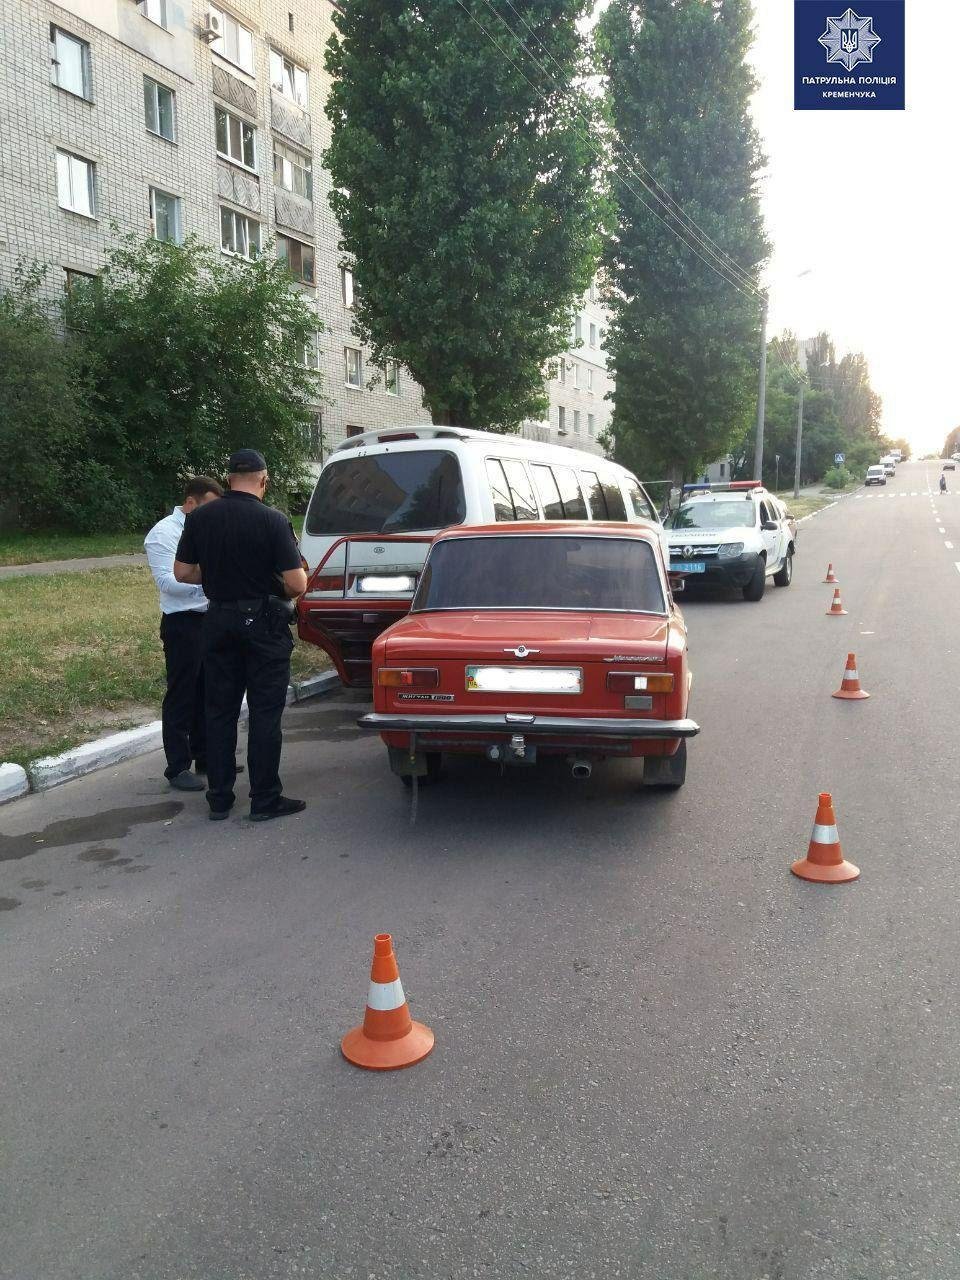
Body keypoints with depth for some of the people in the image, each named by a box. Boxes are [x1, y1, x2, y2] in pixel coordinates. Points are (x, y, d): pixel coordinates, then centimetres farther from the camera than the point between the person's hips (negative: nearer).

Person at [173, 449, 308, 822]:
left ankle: (219, 798, 18)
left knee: (220, 710, 12)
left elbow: (182, 573, 4)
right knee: (265, 713, 3)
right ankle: (265, 800, 8)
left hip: (219, 620, 4)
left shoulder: (199, 518, 0)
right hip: (263, 622, -4)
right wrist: (287, 582, 7)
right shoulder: (273, 521, -13)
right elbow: (298, 584, -15)